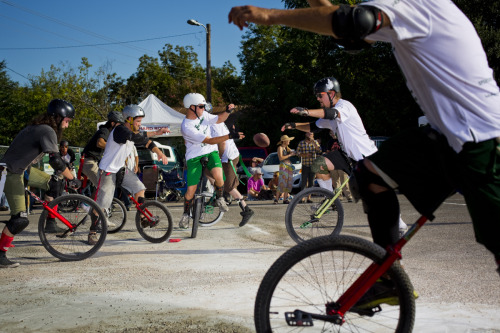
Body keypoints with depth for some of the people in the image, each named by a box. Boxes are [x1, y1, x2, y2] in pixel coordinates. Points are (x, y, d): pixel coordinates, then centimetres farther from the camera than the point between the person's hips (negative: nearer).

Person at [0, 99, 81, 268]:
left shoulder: (39, 127, 9)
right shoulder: (47, 131, -21)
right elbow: (55, 160, -28)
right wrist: (73, 179, -20)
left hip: (23, 168, 10)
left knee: (54, 184, 10)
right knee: (20, 219, -11)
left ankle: (50, 223, 18)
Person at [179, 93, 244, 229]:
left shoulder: (203, 115, -2)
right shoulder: (186, 127, -24)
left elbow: (219, 119, 13)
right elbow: (210, 141, -28)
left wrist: (228, 111, -8)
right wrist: (229, 136, -35)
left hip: (210, 152, 4)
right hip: (194, 157, -4)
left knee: (218, 177, -25)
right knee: (191, 190, -5)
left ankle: (219, 198, 5)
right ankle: (186, 215, 20)